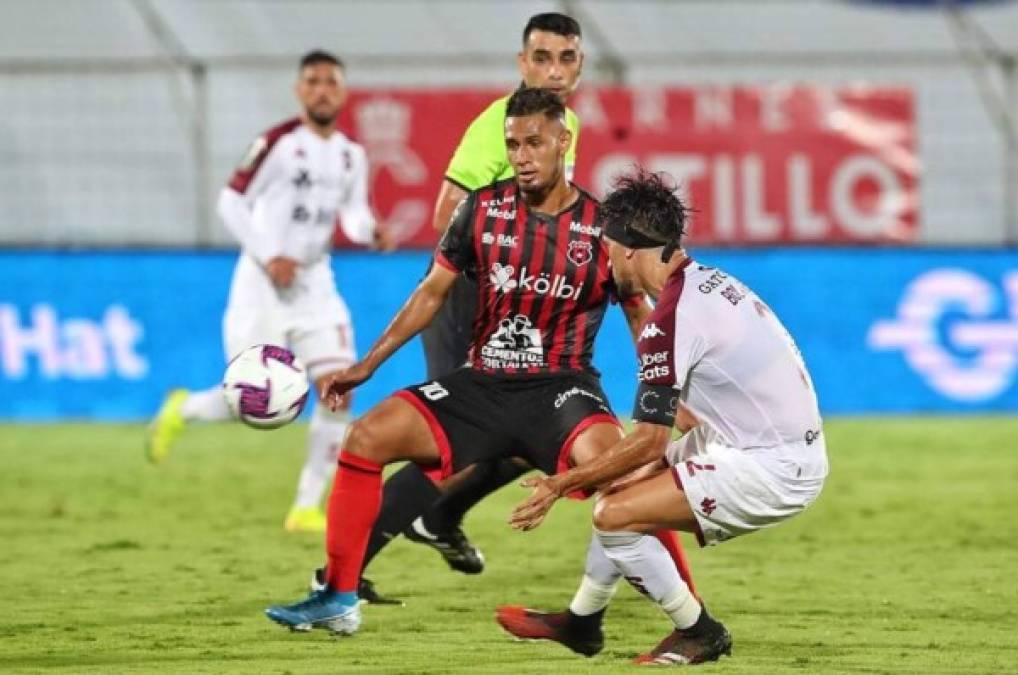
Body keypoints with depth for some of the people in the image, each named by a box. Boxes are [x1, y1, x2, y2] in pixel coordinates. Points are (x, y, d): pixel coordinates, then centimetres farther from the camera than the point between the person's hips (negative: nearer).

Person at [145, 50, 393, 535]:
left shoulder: (351, 155, 6)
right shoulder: (280, 143, -11)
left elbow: (354, 213, 17)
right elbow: (231, 201, -10)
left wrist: (371, 233, -7)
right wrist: (268, 256, -18)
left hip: (315, 282, 5)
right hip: (263, 282, -5)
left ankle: (308, 507, 0)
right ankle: (182, 409, 25)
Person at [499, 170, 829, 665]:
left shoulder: (670, 322, -19)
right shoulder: (711, 281, 9)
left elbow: (649, 442, -17)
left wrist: (562, 485, -8)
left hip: (772, 470, -10)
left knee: (614, 515, -14)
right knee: (627, 481, 22)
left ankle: (699, 634, 2)